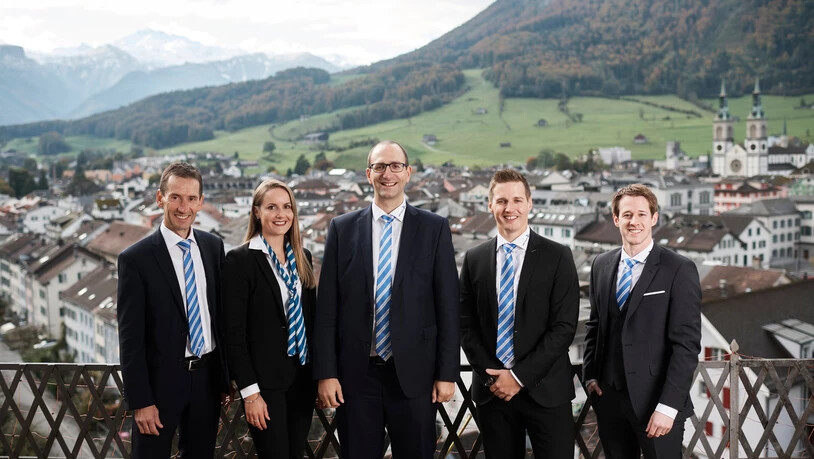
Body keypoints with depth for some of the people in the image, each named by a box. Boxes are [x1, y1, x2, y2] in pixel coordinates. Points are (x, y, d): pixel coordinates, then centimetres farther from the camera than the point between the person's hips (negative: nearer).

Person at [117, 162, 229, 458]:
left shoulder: (214, 247, 3)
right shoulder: (135, 259, -12)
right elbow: (130, 338, -10)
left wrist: (226, 376, 10)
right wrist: (140, 402, -12)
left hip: (207, 377, 4)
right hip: (161, 380, -4)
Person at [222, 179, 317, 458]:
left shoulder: (302, 257, 9)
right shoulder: (240, 260, -10)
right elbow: (234, 332, -11)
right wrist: (250, 392, -14)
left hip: (303, 376, 6)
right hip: (265, 380, -5)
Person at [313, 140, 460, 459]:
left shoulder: (435, 228, 1)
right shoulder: (342, 228, 3)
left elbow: (447, 305, 0)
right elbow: (327, 306, 2)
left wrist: (447, 373, -3)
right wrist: (325, 373, -2)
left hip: (414, 373, -1)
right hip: (355, 374, 1)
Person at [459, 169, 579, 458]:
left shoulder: (557, 257, -2)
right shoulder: (474, 259, 6)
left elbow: (564, 326, -7)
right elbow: (466, 325, 6)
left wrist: (519, 376, -11)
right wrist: (491, 376, -6)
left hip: (545, 389, -2)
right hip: (492, 390, 2)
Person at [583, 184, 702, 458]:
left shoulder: (679, 270, -8)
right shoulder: (601, 266, 8)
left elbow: (687, 343, -12)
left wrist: (668, 406, -16)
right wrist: (590, 375, 6)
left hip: (656, 402, -4)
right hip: (609, 399, 4)